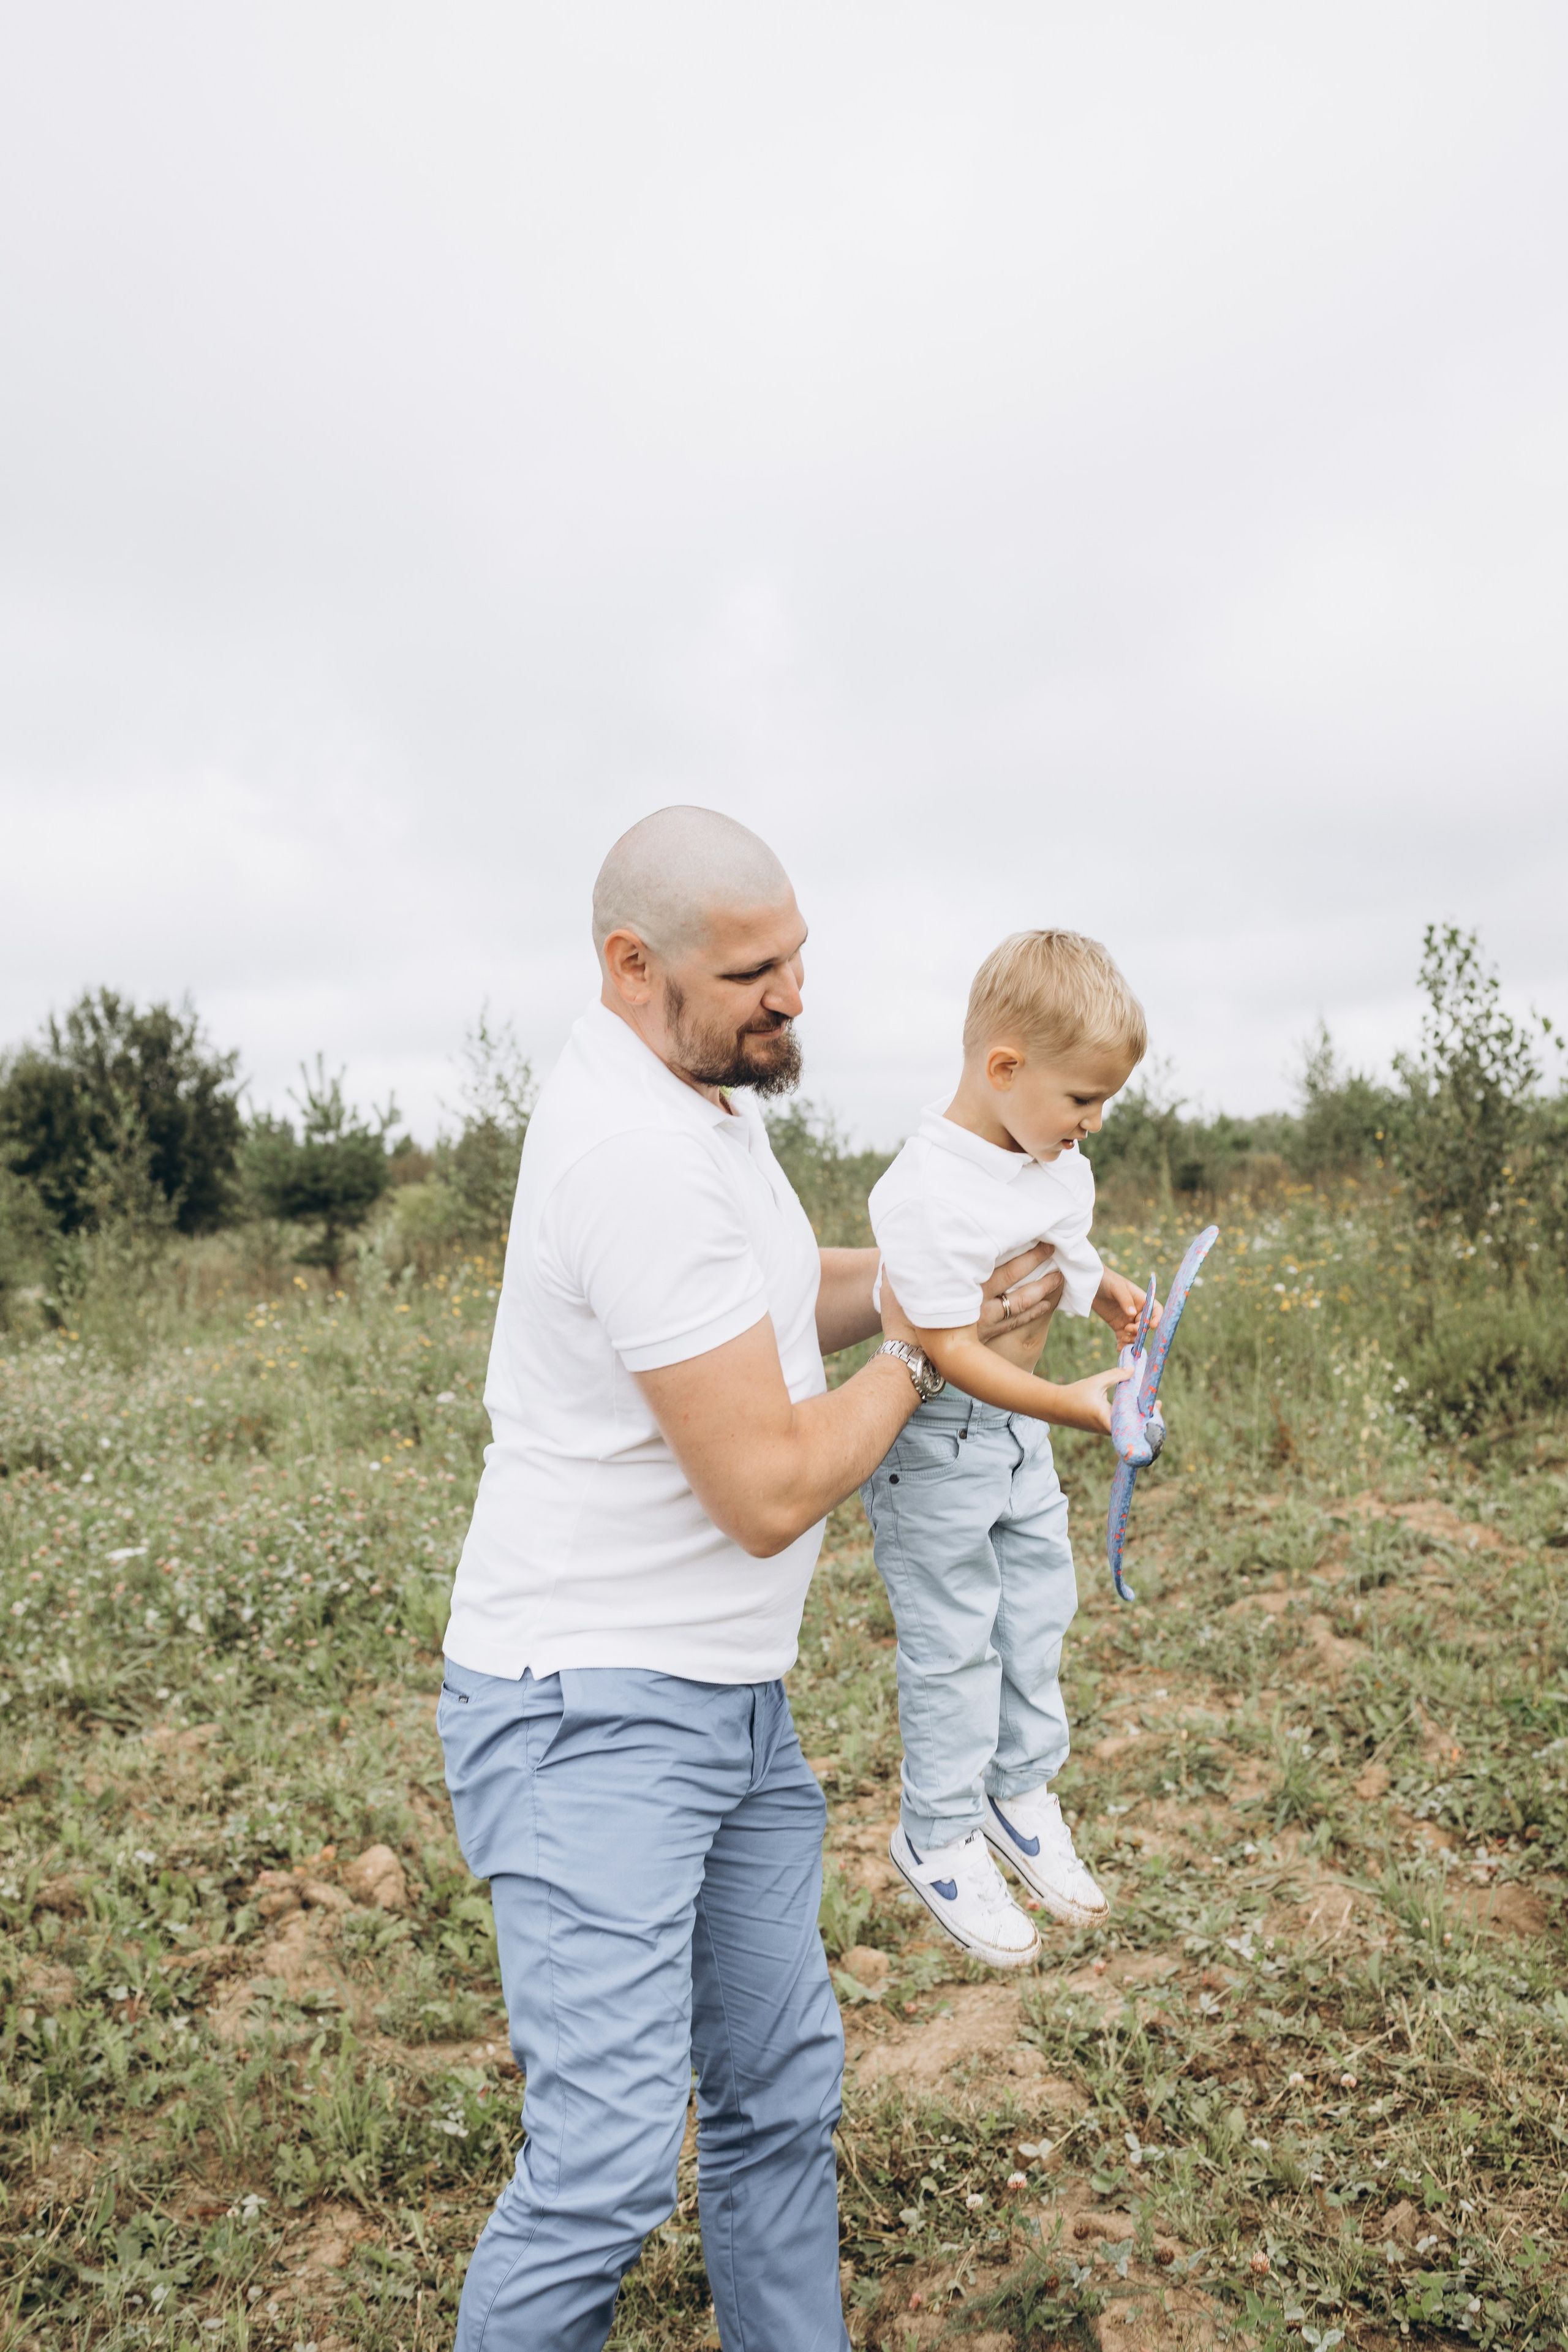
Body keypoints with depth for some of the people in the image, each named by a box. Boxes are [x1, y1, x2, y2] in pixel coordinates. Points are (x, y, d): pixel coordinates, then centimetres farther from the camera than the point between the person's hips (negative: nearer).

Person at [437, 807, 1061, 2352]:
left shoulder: (692, 1090, 8)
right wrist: (918, 1355, -7)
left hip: (728, 1700, 10)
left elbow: (780, 1301, 21)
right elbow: (769, 1491, -23)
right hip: (593, 1715, -10)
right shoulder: (643, 1156, -25)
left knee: (780, 2089, 18)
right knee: (608, 2158, -8)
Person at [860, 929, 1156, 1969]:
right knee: (952, 1644, 6)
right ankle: (940, 1839, 27)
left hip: (1021, 1430, 8)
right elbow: (951, 1353, -29)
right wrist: (1073, 1404, -33)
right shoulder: (926, 1194, -29)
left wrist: (1105, 1287, -1)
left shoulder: (1060, 1165, -2)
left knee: (1038, 1616, 19)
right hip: (936, 1443, -8)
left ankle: (1020, 1793, 42)